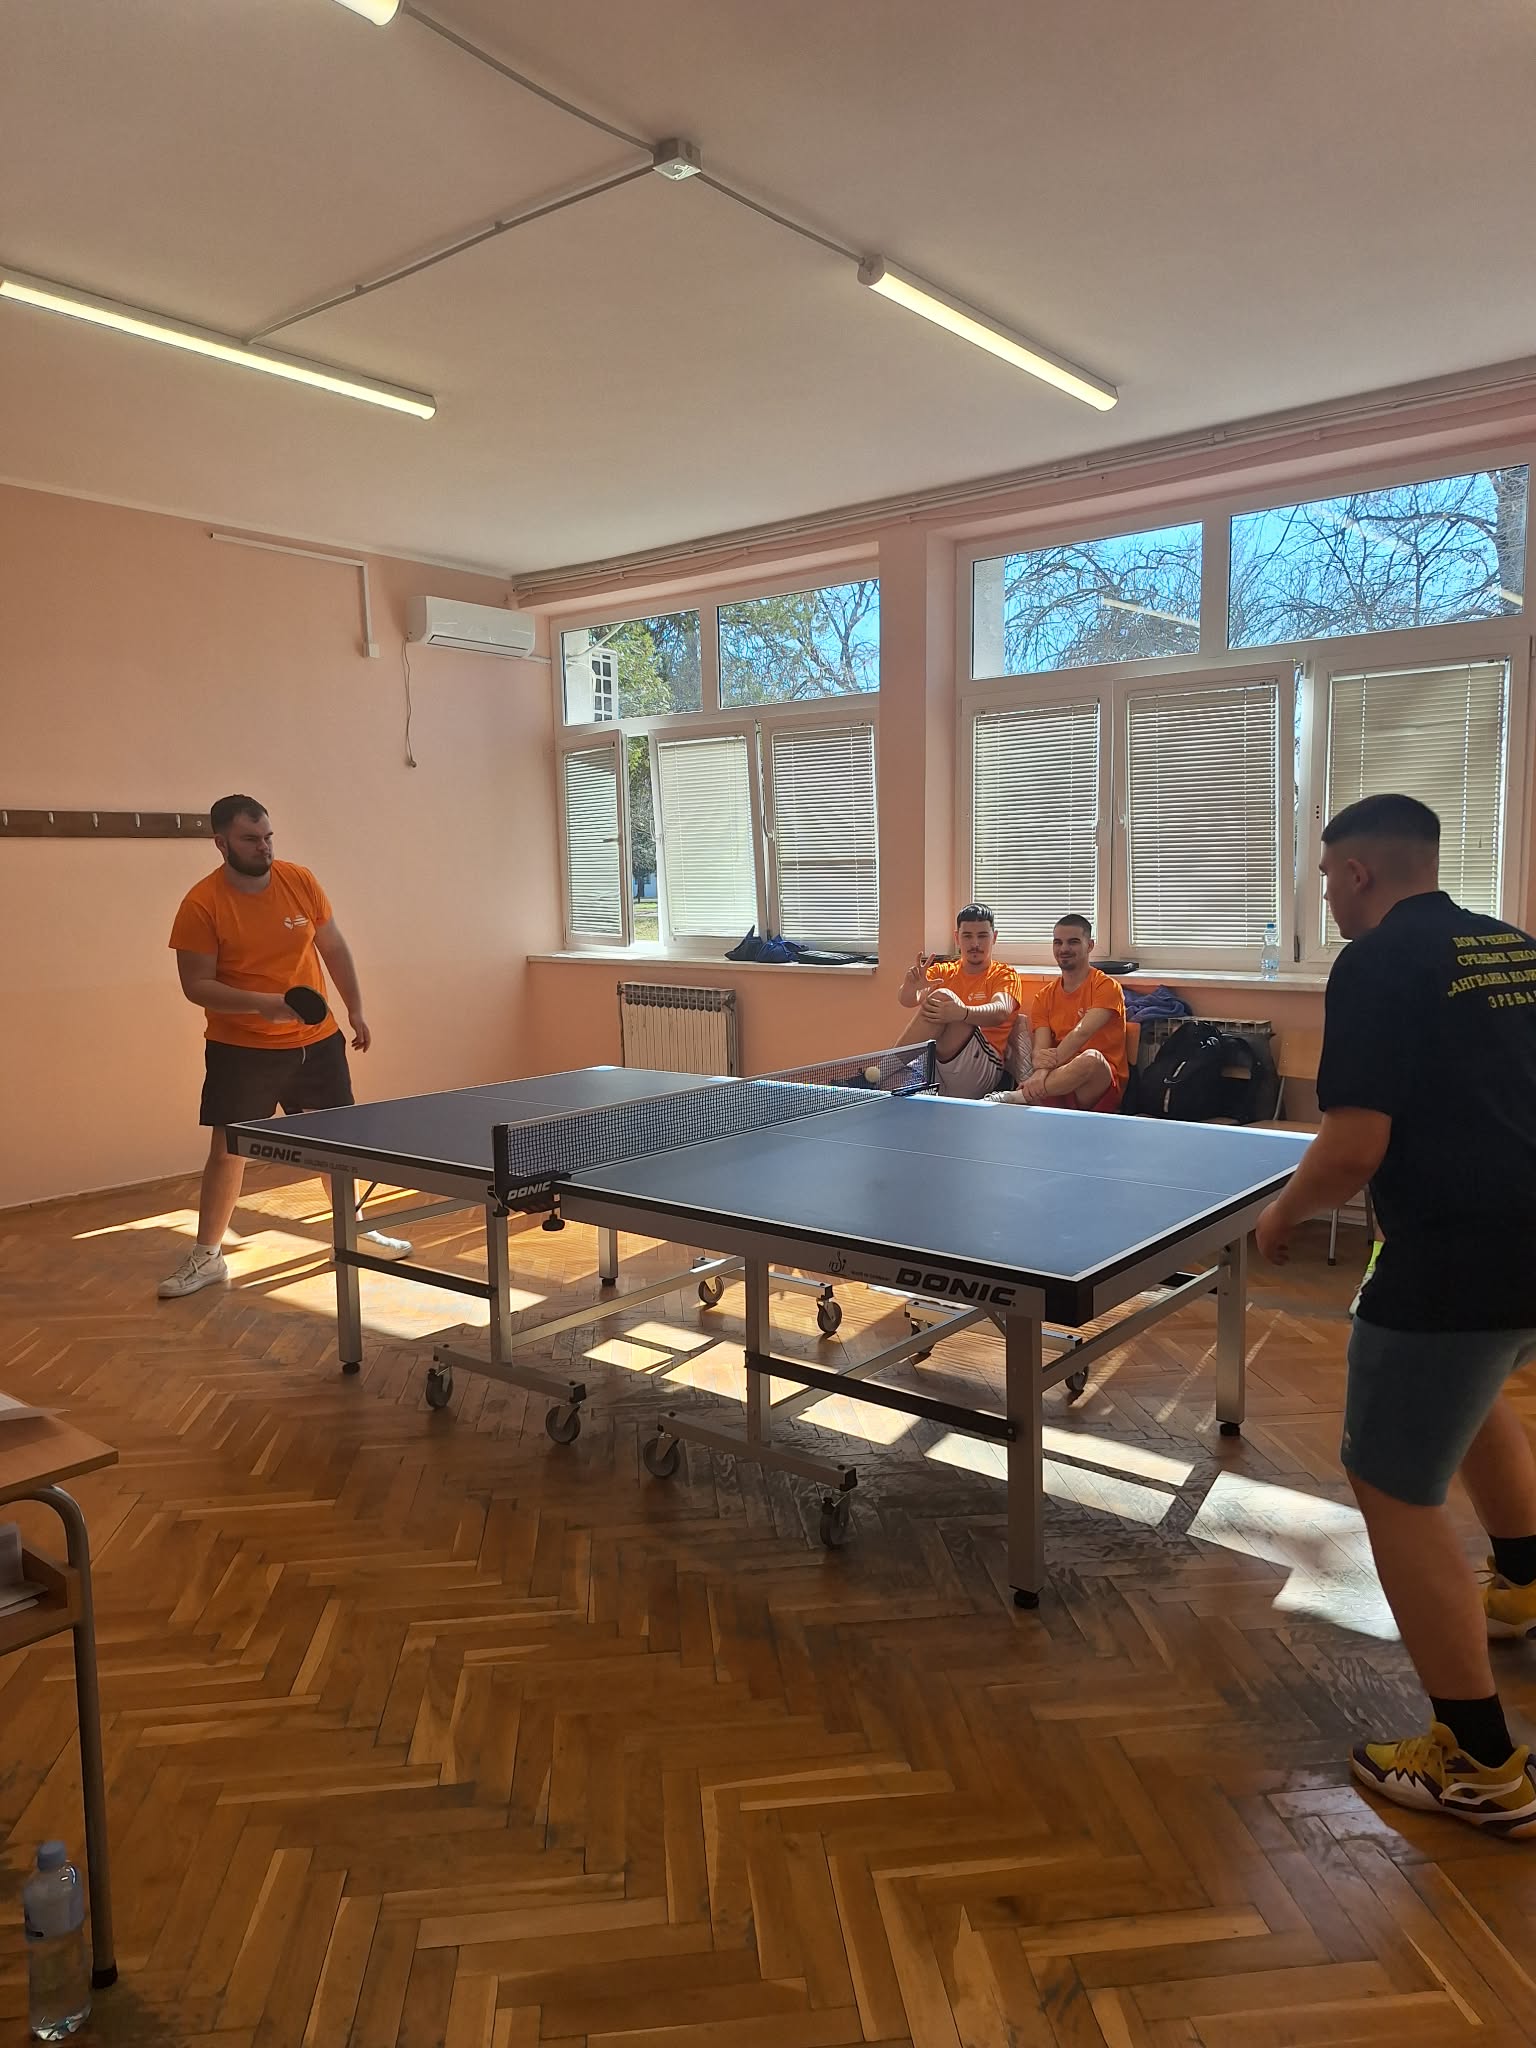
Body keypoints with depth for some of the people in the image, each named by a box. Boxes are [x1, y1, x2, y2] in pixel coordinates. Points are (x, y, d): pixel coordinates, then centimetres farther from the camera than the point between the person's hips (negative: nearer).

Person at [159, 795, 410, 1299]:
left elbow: (334, 948, 9)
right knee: (226, 1150, 1)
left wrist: (355, 1010, 8)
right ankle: (206, 1256, 18)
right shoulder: (201, 904, -14)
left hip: (316, 1039, 4)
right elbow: (196, 985, -14)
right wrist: (261, 1003, -27)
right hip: (241, 1049, -3)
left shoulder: (299, 880, -3)